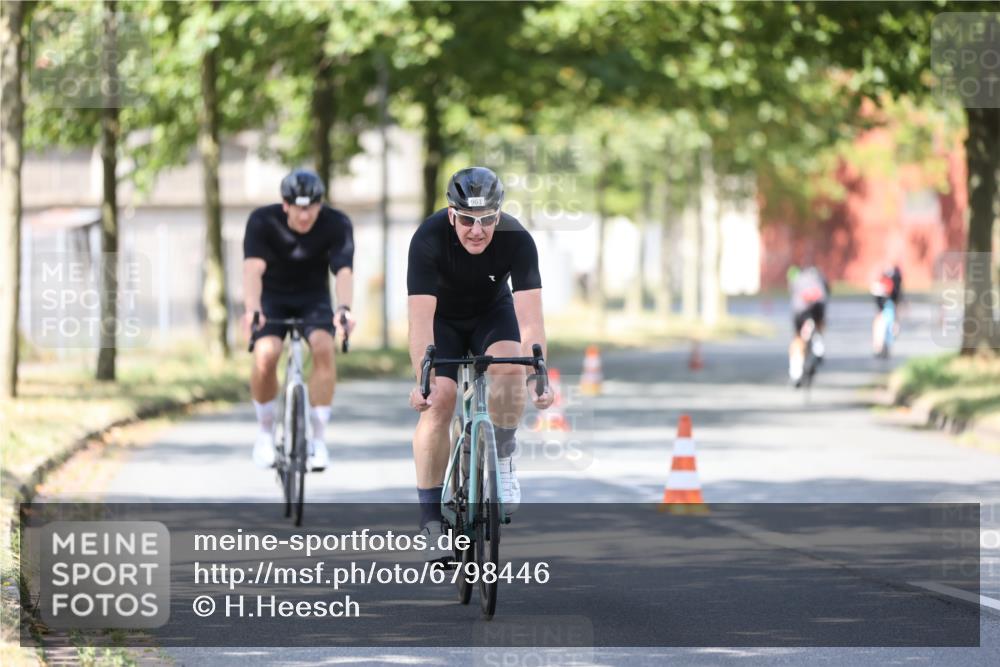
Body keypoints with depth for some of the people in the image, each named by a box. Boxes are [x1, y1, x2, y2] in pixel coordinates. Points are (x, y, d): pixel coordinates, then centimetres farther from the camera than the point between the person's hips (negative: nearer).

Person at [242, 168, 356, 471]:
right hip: (273, 298, -1)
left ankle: (318, 438, -20)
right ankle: (265, 432, -2)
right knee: (265, 355, -27)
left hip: (313, 298, 1)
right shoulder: (263, 222, -22)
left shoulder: (337, 225, -20)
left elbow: (344, 270, -33)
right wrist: (251, 309, -54)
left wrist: (344, 307, -53)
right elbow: (253, 268, -35)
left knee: (323, 347, -29)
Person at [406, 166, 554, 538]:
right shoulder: (429, 239, -32)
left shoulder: (517, 239, -29)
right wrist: (423, 381, -48)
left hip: (492, 312, 1)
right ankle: (430, 515, -10)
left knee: (510, 366, -29)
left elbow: (529, 315, -33)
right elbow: (421, 317, -37)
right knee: (438, 400, -19)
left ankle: (501, 458, -3)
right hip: (443, 317, -1)